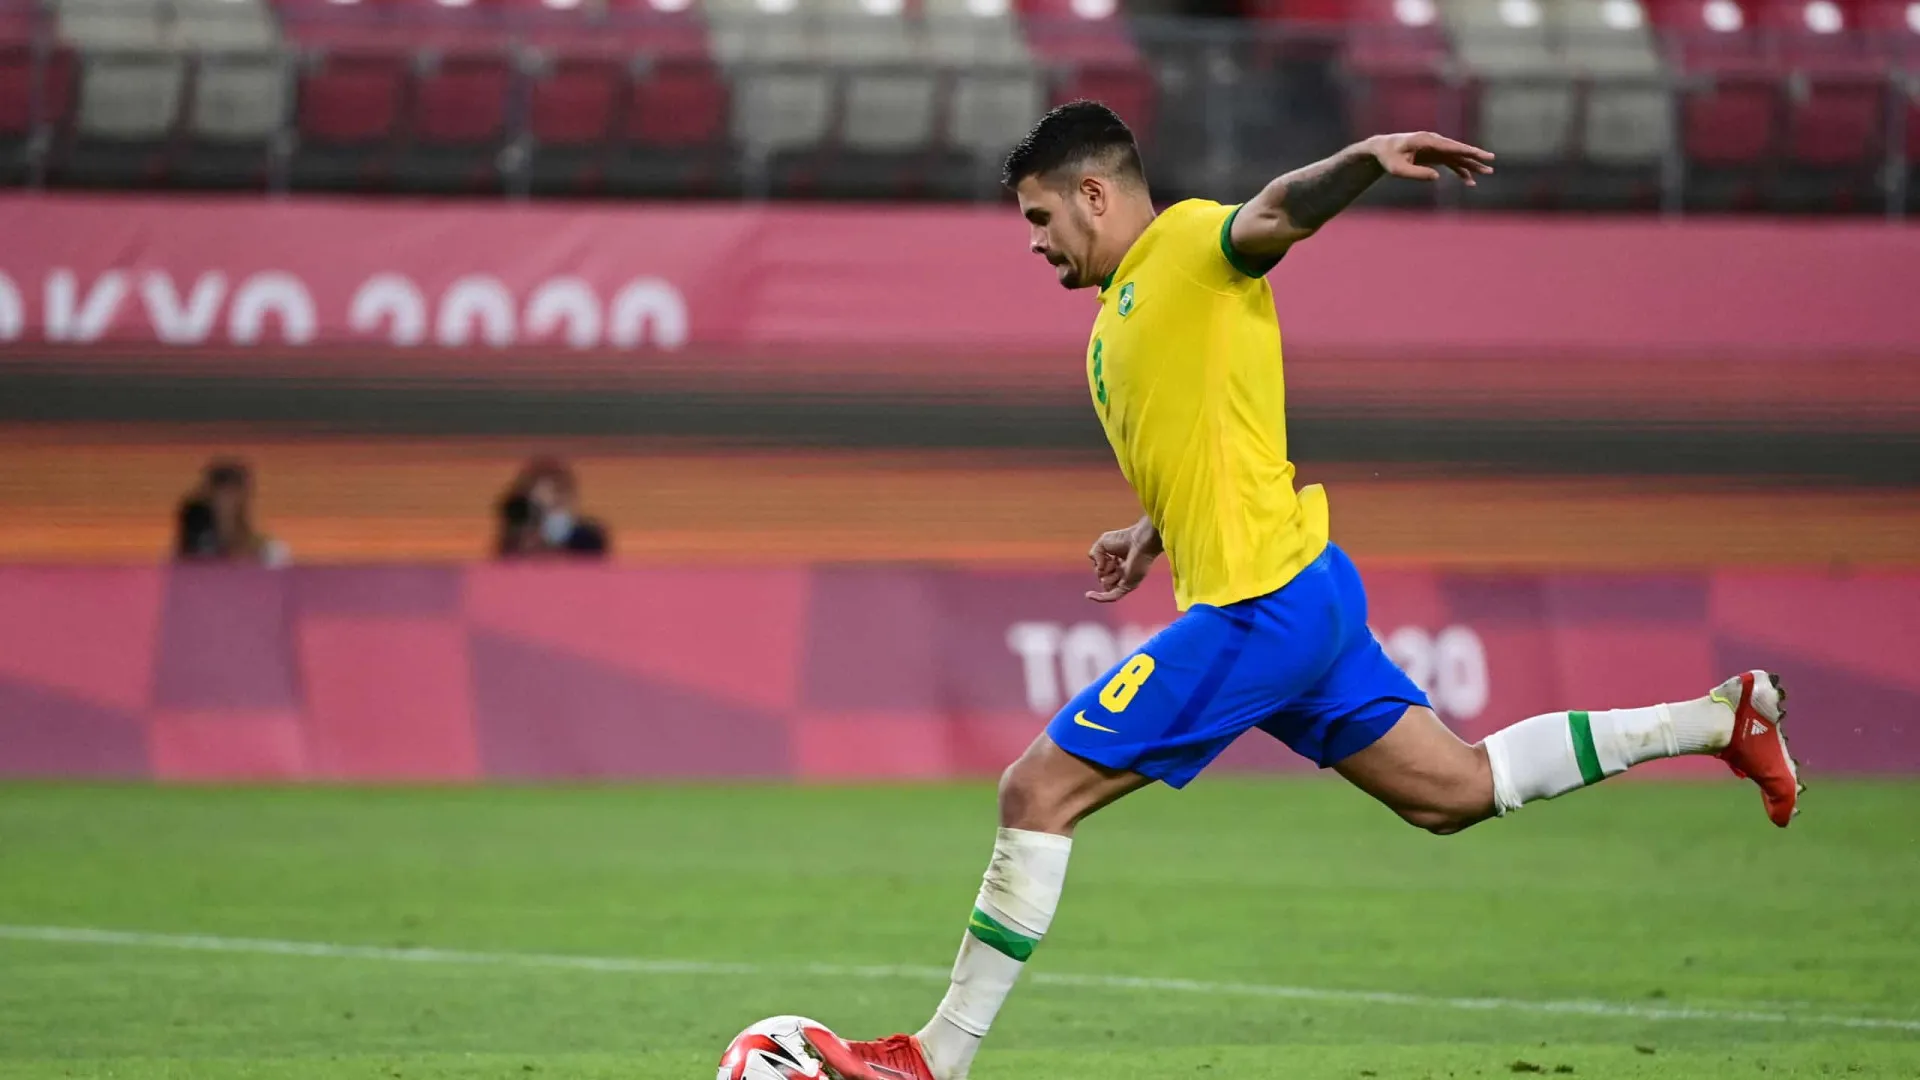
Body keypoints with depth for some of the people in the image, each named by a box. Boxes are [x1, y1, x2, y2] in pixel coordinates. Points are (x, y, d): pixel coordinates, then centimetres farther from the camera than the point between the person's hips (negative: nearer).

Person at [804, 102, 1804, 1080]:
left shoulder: (1189, 243, -7)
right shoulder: (1119, 316, 21)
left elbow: (1278, 212, -29)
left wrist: (1365, 158, -48)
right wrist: (1152, 533, 16)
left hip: (1258, 606, -10)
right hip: (1303, 596, 10)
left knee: (1036, 790, -8)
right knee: (1455, 789, 14)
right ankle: (1720, 717, 17)